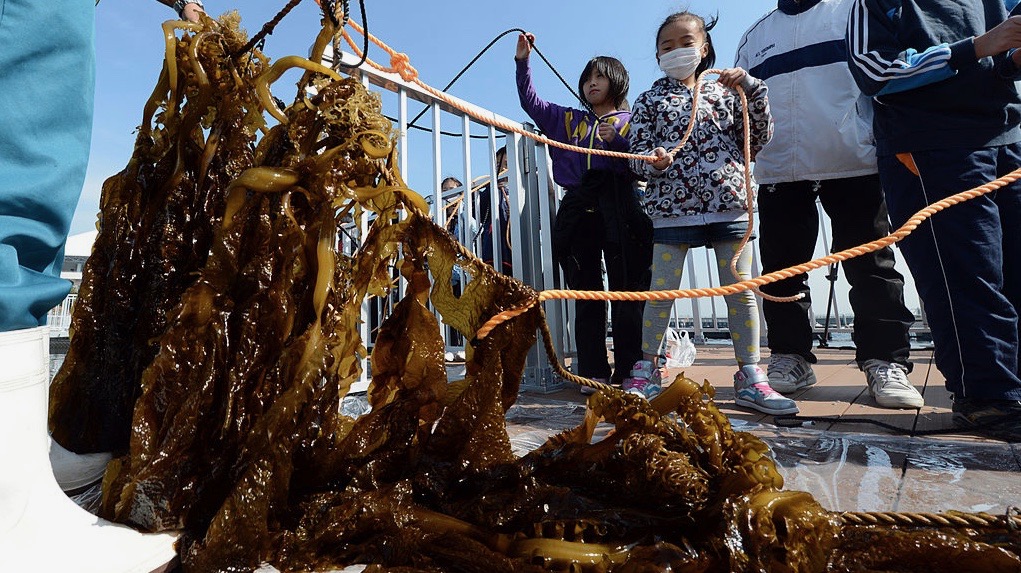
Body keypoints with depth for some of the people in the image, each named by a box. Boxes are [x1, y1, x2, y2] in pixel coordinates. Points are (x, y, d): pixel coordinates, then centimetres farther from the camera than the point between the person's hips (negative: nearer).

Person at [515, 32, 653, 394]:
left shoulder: (630, 121, 16)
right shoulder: (567, 120, 25)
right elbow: (530, 101, 21)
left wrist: (617, 141, -9)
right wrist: (523, 61, 12)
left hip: (620, 210, -2)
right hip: (578, 211, 3)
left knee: (627, 292, -5)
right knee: (586, 294, 0)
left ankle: (629, 372, 1)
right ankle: (593, 373, 5)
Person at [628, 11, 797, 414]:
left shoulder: (725, 91, 16)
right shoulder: (649, 101, 12)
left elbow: (758, 141, 12)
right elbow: (636, 155, 5)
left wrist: (753, 91, 2)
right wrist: (654, 161, -17)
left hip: (729, 204, 2)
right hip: (671, 207, -1)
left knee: (742, 291, 1)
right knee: (660, 293, -1)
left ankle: (750, 379, 12)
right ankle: (646, 371, 14)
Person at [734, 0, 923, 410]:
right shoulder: (755, 37, 21)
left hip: (854, 164, -2)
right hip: (779, 171, 3)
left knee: (870, 266, -2)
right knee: (782, 270, 3)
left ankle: (886, 364, 4)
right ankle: (790, 357, 13)